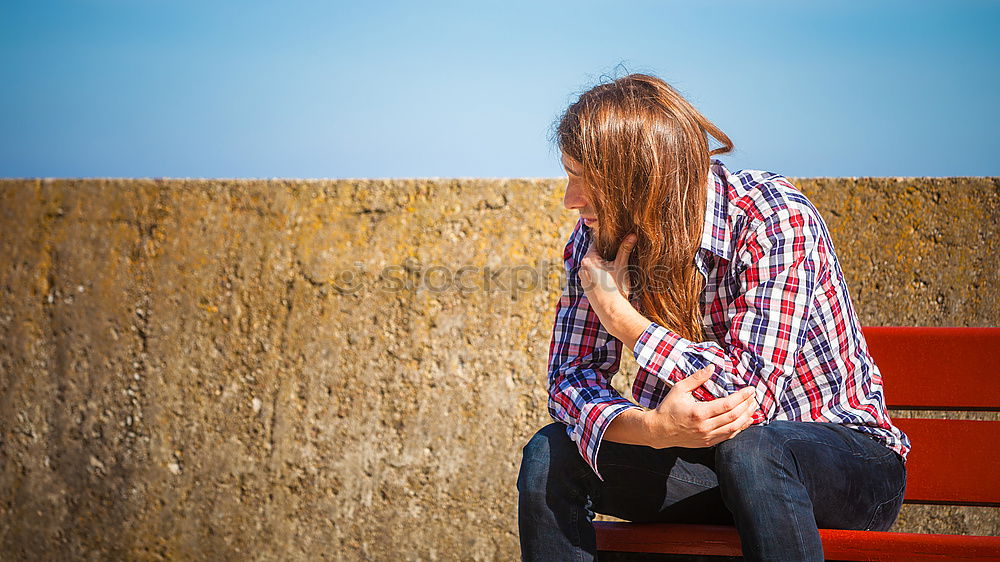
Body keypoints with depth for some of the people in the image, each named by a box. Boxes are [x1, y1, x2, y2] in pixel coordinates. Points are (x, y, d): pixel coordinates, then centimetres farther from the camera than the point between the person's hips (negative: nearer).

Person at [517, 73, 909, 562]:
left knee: (748, 448, -38)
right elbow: (572, 376, -9)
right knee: (550, 455, -16)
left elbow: (751, 394, -29)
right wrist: (649, 426, -31)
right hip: (705, 450, 5)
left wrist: (618, 313, -24)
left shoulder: (776, 222, -22)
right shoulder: (597, 239, -5)